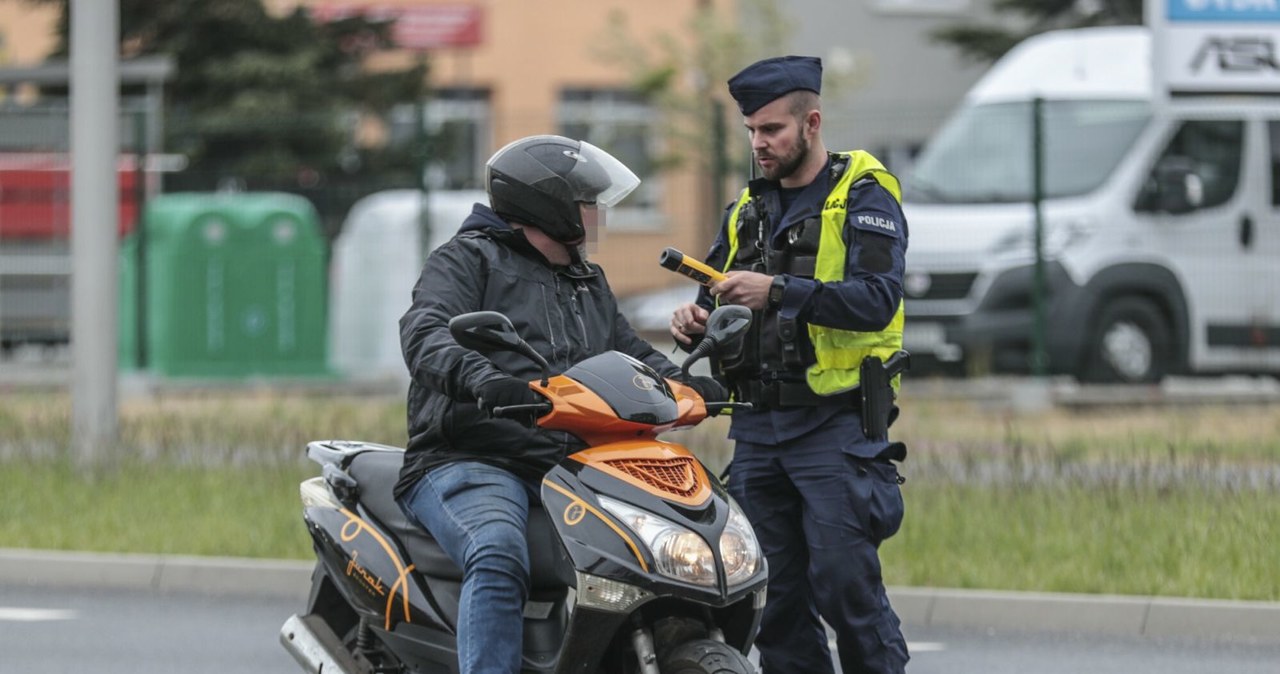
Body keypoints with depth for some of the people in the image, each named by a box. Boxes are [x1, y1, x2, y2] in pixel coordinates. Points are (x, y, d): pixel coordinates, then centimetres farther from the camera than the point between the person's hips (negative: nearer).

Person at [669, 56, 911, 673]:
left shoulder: (863, 196, -2)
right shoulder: (747, 211, 18)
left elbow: (878, 298, -17)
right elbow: (720, 309, 21)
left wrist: (778, 291, -27)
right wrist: (695, 324, -3)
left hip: (835, 422, -6)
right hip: (758, 424, 6)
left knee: (845, 586, -12)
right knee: (774, 595, 4)